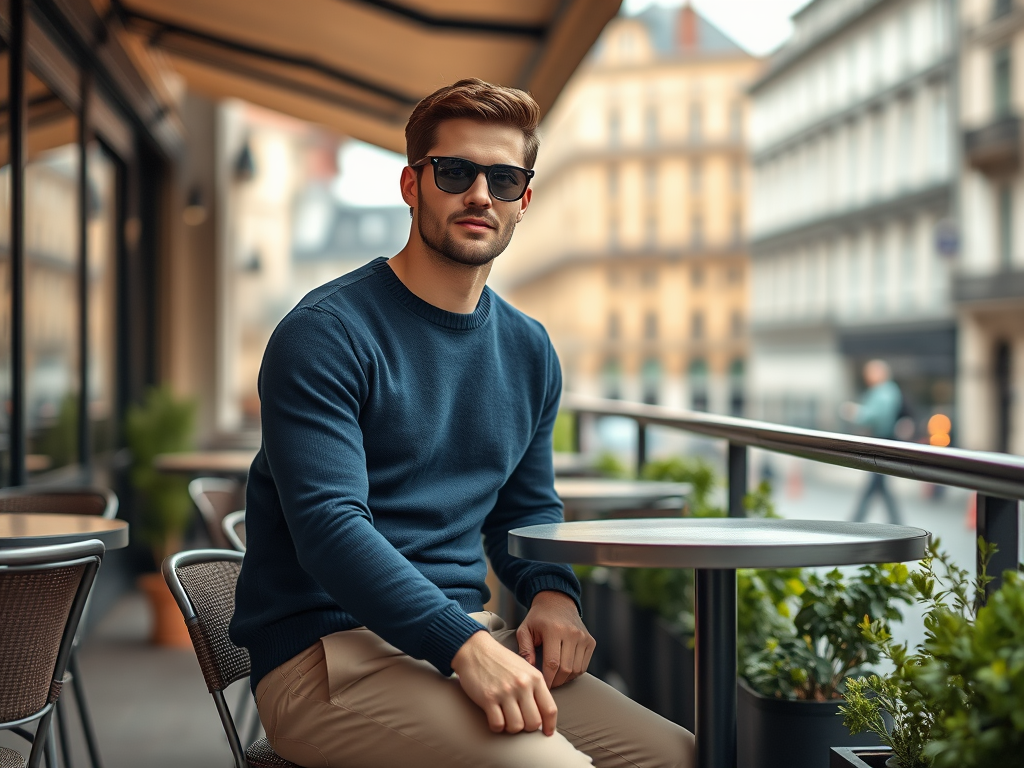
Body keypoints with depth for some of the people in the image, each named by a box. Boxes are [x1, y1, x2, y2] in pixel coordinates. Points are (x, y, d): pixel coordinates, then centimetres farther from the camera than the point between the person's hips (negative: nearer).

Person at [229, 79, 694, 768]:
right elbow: (329, 523, -19)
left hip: (471, 635, 7)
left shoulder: (529, 351, 13)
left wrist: (552, 593, 0)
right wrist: (465, 646, -30)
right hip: (329, 653, -6)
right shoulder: (326, 333, -10)